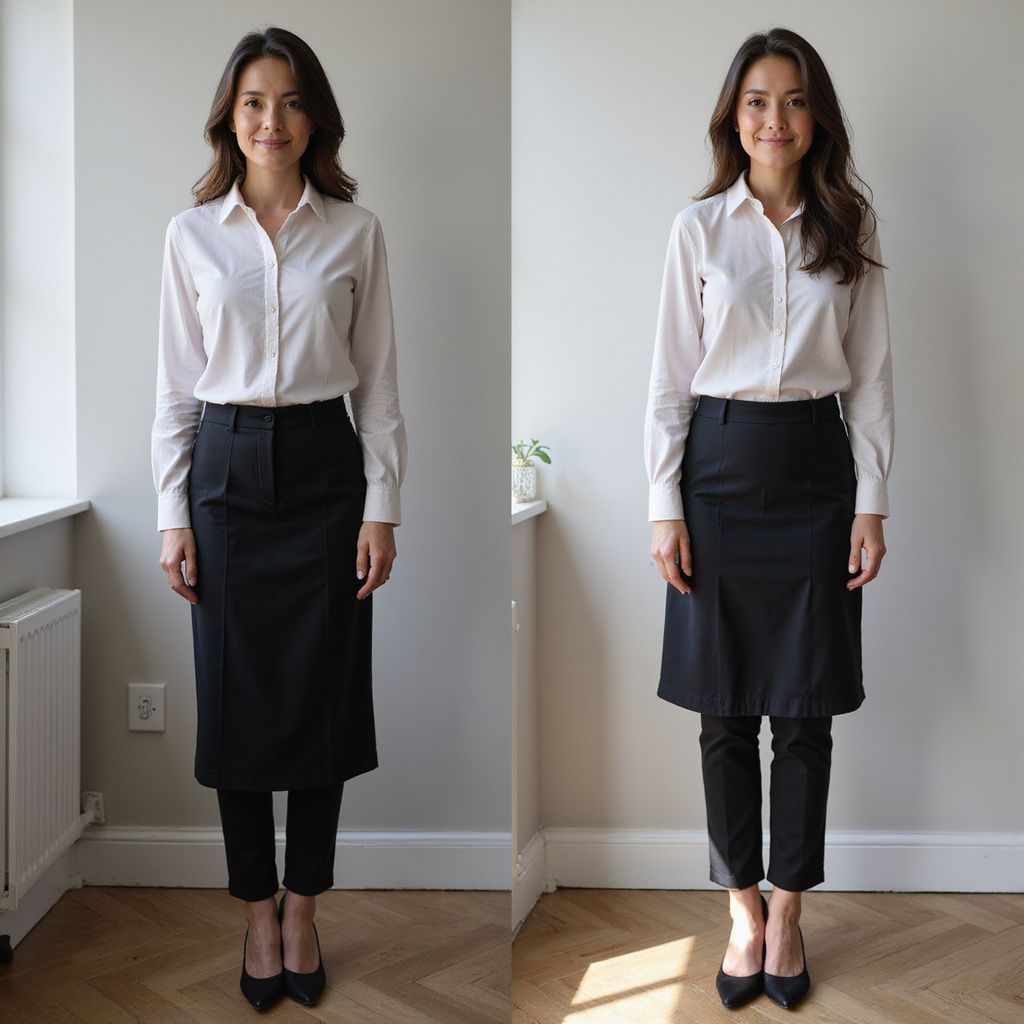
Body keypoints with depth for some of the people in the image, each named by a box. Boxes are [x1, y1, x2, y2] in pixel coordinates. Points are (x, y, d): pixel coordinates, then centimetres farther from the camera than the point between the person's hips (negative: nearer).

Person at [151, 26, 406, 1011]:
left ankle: (301, 907, 20)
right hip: (228, 470, 0)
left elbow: (377, 383, 3)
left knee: (322, 692, 4)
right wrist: (173, 515, -1)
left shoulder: (355, 231, 2)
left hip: (324, 467, 0)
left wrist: (382, 508, -2)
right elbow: (176, 385, 4)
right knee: (236, 695, 4)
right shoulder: (192, 234, 3)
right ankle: (257, 912, 19)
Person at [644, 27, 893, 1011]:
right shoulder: (700, 227, 1)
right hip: (721, 468, -1)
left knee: (805, 708, 4)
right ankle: (743, 907, 20)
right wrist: (664, 507, -4)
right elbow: (671, 375, 1)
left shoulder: (850, 229, 5)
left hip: (816, 468, 1)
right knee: (726, 709, 6)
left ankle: (786, 911, 18)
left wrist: (871, 504, 0)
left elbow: (870, 375, 5)